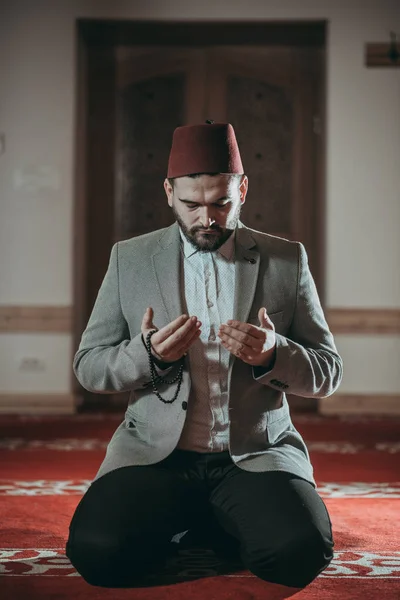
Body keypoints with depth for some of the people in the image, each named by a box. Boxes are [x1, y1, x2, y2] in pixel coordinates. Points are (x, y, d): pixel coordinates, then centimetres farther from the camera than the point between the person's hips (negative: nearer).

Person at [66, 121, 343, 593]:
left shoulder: (287, 259, 6)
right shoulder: (130, 258, 7)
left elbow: (328, 372, 6)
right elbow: (87, 365, 7)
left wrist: (273, 354, -16)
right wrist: (148, 354, -15)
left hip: (259, 453, 0)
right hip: (155, 452, 1)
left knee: (300, 552, -28)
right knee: (97, 551, -25)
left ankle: (217, 527, 6)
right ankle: (183, 524, 8)